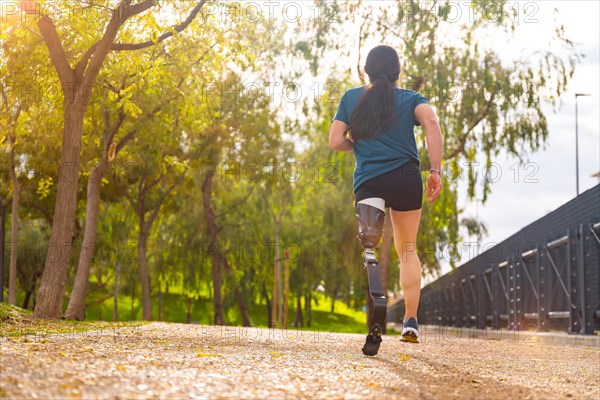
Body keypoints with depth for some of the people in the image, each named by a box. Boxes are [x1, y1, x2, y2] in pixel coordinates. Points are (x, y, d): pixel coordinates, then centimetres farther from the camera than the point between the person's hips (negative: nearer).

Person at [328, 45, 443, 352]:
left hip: (368, 181, -1)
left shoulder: (351, 98, 13)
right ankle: (410, 320, 16)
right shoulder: (411, 99, 10)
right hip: (407, 179, 1)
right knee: (408, 250, 18)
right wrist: (435, 171, -12)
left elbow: (335, 142, 6)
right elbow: (431, 122, -11)